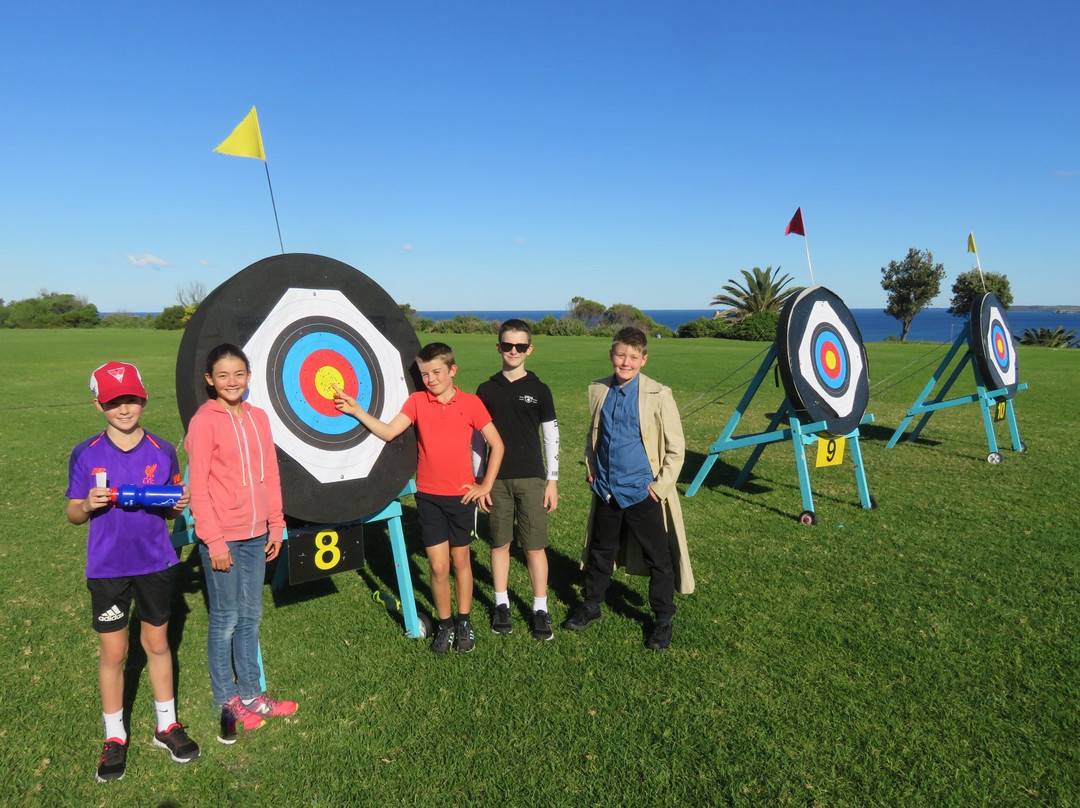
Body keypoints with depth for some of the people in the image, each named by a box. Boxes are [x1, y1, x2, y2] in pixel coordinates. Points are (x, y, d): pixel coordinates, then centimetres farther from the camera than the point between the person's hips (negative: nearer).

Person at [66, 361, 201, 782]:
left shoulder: (163, 451, -3)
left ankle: (166, 725, 31)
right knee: (113, 653, 10)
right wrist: (89, 505, -21)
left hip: (156, 564, 1)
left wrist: (178, 506, -17)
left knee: (157, 644, 14)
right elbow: (73, 514, 0)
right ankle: (114, 737, 29)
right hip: (107, 569, -1)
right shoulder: (85, 455, -6)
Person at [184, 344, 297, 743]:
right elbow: (198, 486, -12)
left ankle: (251, 695, 29)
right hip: (223, 538, -5)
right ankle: (227, 702, 25)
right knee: (225, 620, 7)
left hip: (256, 536, 5)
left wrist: (276, 525, 9)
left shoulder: (258, 418, 6)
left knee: (250, 617, 15)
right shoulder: (204, 421, -10)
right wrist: (214, 541, -13)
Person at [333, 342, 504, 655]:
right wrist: (357, 411, -21)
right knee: (438, 565, 3)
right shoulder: (417, 401, -1)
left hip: (461, 496, 0)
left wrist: (486, 485, -2)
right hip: (428, 496, 1)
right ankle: (445, 624, 23)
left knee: (460, 560, 13)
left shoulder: (471, 403, -4)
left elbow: (497, 444, 0)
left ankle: (464, 622, 30)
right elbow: (388, 432, -11)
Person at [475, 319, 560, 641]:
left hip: (531, 478, -1)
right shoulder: (486, 390, 3)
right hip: (496, 479, 1)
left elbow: (551, 436, 4)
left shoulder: (539, 390, 1)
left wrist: (552, 481, 0)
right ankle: (501, 604, 23)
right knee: (500, 542, 9)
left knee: (535, 545, 1)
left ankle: (540, 609, 12)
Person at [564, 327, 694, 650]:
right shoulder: (598, 391, 2)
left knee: (658, 559, 8)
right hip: (606, 491, 4)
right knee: (600, 553, 19)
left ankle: (663, 620, 27)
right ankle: (591, 606, 39)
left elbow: (675, 447, -7)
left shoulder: (658, 395, -12)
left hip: (643, 493, -4)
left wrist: (662, 485, -10)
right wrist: (591, 469, 10)